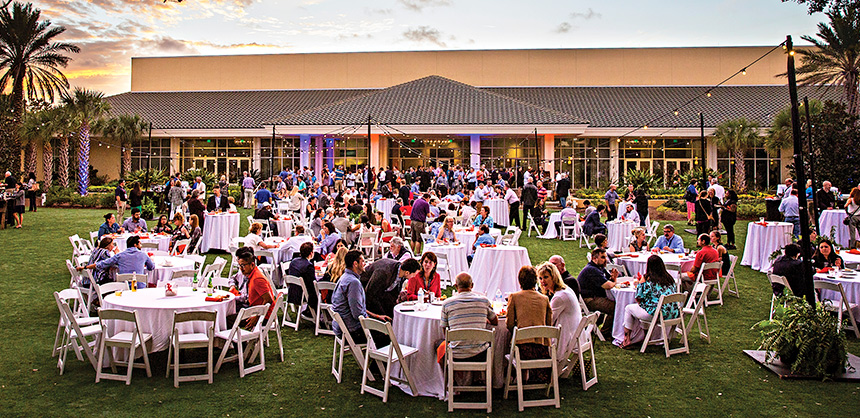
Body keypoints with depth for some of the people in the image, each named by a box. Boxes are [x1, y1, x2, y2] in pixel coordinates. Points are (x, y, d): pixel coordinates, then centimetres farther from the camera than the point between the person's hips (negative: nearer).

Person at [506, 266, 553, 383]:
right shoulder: (545, 299, 10)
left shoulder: (514, 297, 2)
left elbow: (510, 325, 3)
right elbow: (549, 324, 14)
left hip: (523, 344, -3)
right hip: (542, 346, 3)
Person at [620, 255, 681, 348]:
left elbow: (639, 299, -5)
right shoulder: (669, 278, 9)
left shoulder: (646, 279, -8)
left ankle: (626, 340, 23)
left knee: (628, 308, 17)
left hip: (655, 314, -7)